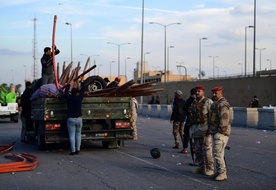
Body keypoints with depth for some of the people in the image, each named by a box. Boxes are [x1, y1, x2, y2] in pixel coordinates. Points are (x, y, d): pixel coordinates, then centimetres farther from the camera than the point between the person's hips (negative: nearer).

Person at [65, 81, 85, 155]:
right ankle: (78, 150, 10)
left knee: (72, 135, -2)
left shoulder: (69, 98, -4)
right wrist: (82, 83, 29)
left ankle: (73, 151, -6)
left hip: (70, 119, -2)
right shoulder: (79, 98, -2)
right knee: (78, 135, 12)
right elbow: (82, 91, 13)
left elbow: (66, 92, 15)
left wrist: (69, 85, 30)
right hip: (79, 119, 2)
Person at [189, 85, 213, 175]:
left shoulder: (208, 102, -4)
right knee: (197, 150, 10)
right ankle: (201, 167, 20)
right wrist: (191, 128, 22)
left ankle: (209, 168, -1)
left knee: (206, 149, -8)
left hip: (204, 128, -7)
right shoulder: (194, 103, 18)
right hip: (195, 129, 8)